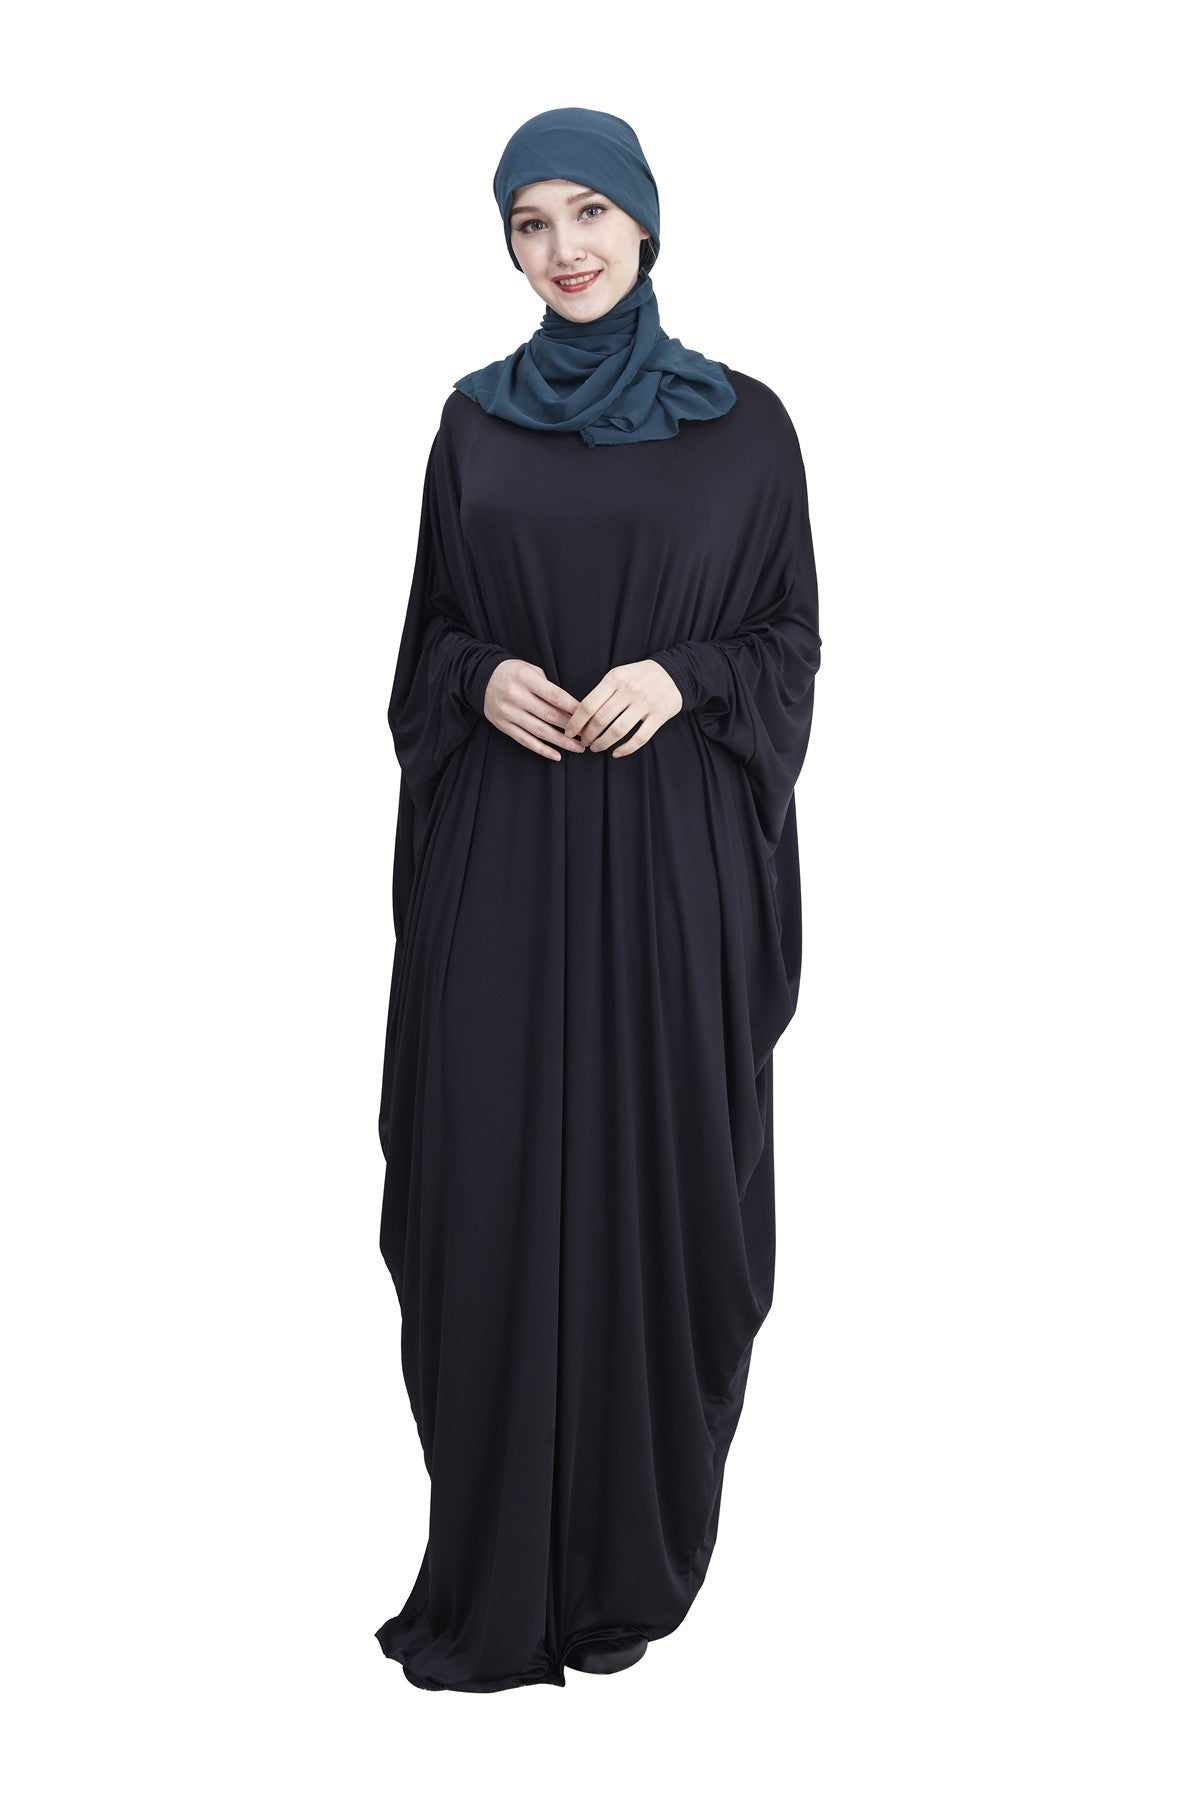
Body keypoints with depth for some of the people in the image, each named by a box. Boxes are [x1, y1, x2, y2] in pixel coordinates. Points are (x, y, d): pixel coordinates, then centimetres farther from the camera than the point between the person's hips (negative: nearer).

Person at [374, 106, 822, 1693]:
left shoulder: (742, 421, 4)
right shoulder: (475, 422, 10)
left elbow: (789, 637, 5)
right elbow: (430, 629, 13)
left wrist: (681, 677, -14)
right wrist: (482, 680, -8)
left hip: (670, 853, -1)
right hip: (503, 851, 2)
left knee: (652, 1176, 1)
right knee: (493, 1181, -1)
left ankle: (628, 1559, 18)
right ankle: (492, 1576, 12)